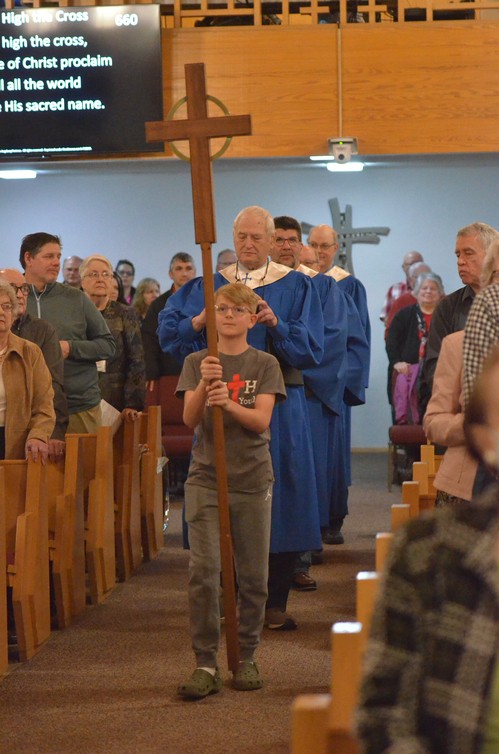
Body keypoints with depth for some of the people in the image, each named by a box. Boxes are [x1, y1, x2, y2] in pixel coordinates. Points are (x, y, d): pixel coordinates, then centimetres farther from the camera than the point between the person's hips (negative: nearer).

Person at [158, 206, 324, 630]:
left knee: (279, 501, -2)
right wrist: (198, 322, -14)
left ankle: (275, 603, 5)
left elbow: (312, 347, -4)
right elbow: (168, 329, 5)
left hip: (279, 407, -1)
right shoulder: (209, 287, 10)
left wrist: (276, 324, -20)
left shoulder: (296, 287, 5)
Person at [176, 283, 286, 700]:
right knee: (203, 570, -10)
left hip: (252, 479, 0)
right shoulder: (197, 362, 6)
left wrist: (229, 403, -27)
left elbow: (261, 419, -9)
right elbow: (190, 419, -5)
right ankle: (206, 663, -5)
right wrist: (204, 385, -23)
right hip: (206, 477, 0)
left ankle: (247, 657, 19)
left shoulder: (265, 364, 3)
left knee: (253, 573, 5)